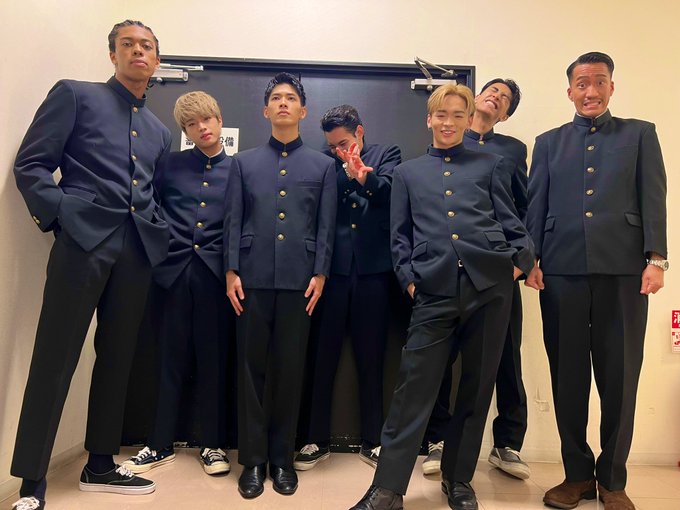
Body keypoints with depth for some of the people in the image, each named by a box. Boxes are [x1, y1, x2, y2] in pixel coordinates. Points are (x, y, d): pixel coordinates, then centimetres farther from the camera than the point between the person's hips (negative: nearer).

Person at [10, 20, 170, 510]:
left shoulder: (159, 131, 22)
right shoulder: (75, 94, 7)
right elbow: (30, 165, 0)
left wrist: (159, 232, 6)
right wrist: (61, 215, -11)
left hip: (138, 248, 6)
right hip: (83, 238, -5)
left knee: (118, 358, 10)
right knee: (55, 358, -2)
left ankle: (100, 466, 23)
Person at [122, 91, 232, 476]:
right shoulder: (172, 165, 9)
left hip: (216, 272, -1)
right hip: (175, 270, 1)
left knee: (214, 359, 5)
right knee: (171, 358, 8)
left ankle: (213, 444, 20)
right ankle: (161, 445, 22)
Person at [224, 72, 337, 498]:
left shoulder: (323, 165, 12)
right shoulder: (244, 162, 13)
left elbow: (326, 225, 6)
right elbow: (233, 221, 7)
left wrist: (320, 274, -3)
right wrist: (232, 272, -2)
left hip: (299, 280, 0)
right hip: (253, 277, 1)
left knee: (290, 368, 6)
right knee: (251, 367, 4)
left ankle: (283, 458, 20)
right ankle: (253, 459, 17)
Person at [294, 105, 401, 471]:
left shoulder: (387, 154, 12)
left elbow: (388, 194, -6)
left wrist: (363, 177, -23)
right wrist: (347, 172, -13)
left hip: (372, 269, 0)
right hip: (332, 269, 1)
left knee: (371, 358, 8)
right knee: (321, 357, 5)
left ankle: (372, 440, 23)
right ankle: (317, 440, 20)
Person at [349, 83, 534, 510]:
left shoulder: (491, 165, 15)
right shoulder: (407, 173, 17)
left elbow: (509, 220, 10)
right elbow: (400, 235, 12)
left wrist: (522, 258, -7)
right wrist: (409, 278, -1)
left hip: (490, 287, 1)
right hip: (435, 293, 0)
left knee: (477, 388, 9)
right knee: (413, 391, -3)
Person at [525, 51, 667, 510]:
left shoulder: (640, 134, 14)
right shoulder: (549, 142, 17)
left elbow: (653, 200, 5)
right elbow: (535, 205, 10)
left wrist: (655, 259, -6)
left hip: (623, 270, -1)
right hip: (562, 271, 1)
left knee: (619, 377, 4)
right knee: (567, 376, 5)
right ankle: (577, 473, 21)